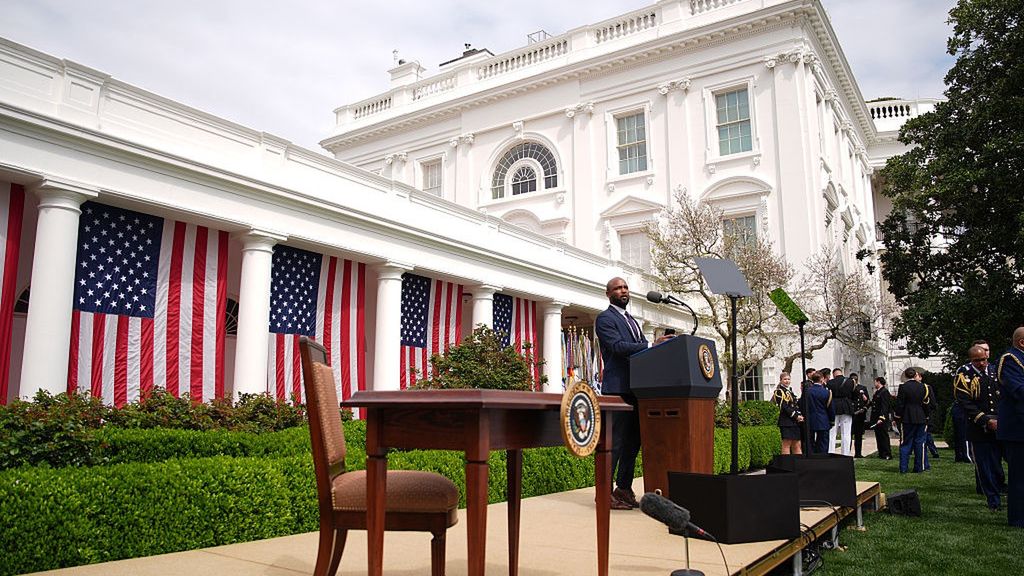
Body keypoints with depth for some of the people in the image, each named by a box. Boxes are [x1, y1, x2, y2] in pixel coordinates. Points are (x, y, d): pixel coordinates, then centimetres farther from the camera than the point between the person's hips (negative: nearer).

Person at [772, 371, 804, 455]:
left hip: (794, 422, 9)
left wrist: (799, 416, 1)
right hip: (786, 422, -9)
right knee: (786, 445, -6)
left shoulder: (790, 391, 19)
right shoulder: (779, 392, -7)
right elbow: (784, 407, -15)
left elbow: (795, 406, 19)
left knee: (797, 445, 9)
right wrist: (796, 416, -15)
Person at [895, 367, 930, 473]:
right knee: (919, 443, 10)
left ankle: (903, 468, -2)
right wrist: (926, 417, 15)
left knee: (905, 444, 1)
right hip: (921, 419, 3)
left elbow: (900, 404, -9)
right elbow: (926, 403, 6)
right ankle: (919, 467, 13)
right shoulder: (922, 387, 0)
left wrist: (898, 417, 0)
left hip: (907, 419, -2)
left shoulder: (903, 387, -10)